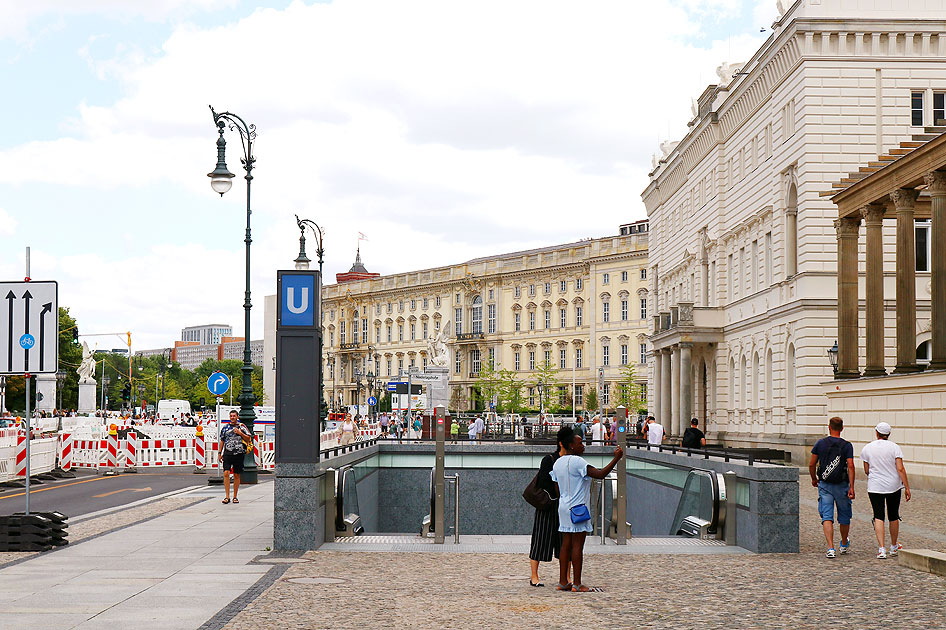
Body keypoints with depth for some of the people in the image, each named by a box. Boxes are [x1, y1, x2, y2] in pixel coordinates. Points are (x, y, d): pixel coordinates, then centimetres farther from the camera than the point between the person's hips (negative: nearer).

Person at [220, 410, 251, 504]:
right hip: (227, 453, 1)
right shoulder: (225, 428, 12)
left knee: (237, 475, 4)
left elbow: (248, 439, 4)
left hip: (238, 454, -1)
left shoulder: (242, 426, 6)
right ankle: (227, 496, -10)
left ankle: (235, 497, 13)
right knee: (226, 473, -12)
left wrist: (240, 433, -11)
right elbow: (222, 441, 18)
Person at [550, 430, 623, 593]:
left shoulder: (557, 463, 12)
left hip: (564, 507, 9)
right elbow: (600, 474, -23)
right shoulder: (577, 462, -15)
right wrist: (616, 459, -17)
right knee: (577, 545, -5)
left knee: (566, 544, 10)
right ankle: (577, 584, -3)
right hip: (578, 508, -8)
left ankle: (563, 582, 11)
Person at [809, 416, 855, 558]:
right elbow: (850, 466, -13)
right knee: (844, 516, 18)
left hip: (824, 485, 0)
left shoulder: (820, 443, -2)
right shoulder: (847, 445, -5)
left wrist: (814, 479, 19)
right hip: (841, 485, 0)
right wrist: (852, 487, -13)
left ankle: (831, 548, -16)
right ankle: (844, 545, 37)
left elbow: (811, 464, 1)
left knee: (827, 517, -2)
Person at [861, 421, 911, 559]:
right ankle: (894, 547, 31)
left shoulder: (867, 448, -1)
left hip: (875, 487, 0)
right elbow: (900, 469, -11)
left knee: (878, 517, -2)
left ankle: (881, 549, -16)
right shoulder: (894, 447, -5)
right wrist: (907, 487, -6)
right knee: (893, 516, 16)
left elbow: (867, 471, 5)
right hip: (893, 486, 0)